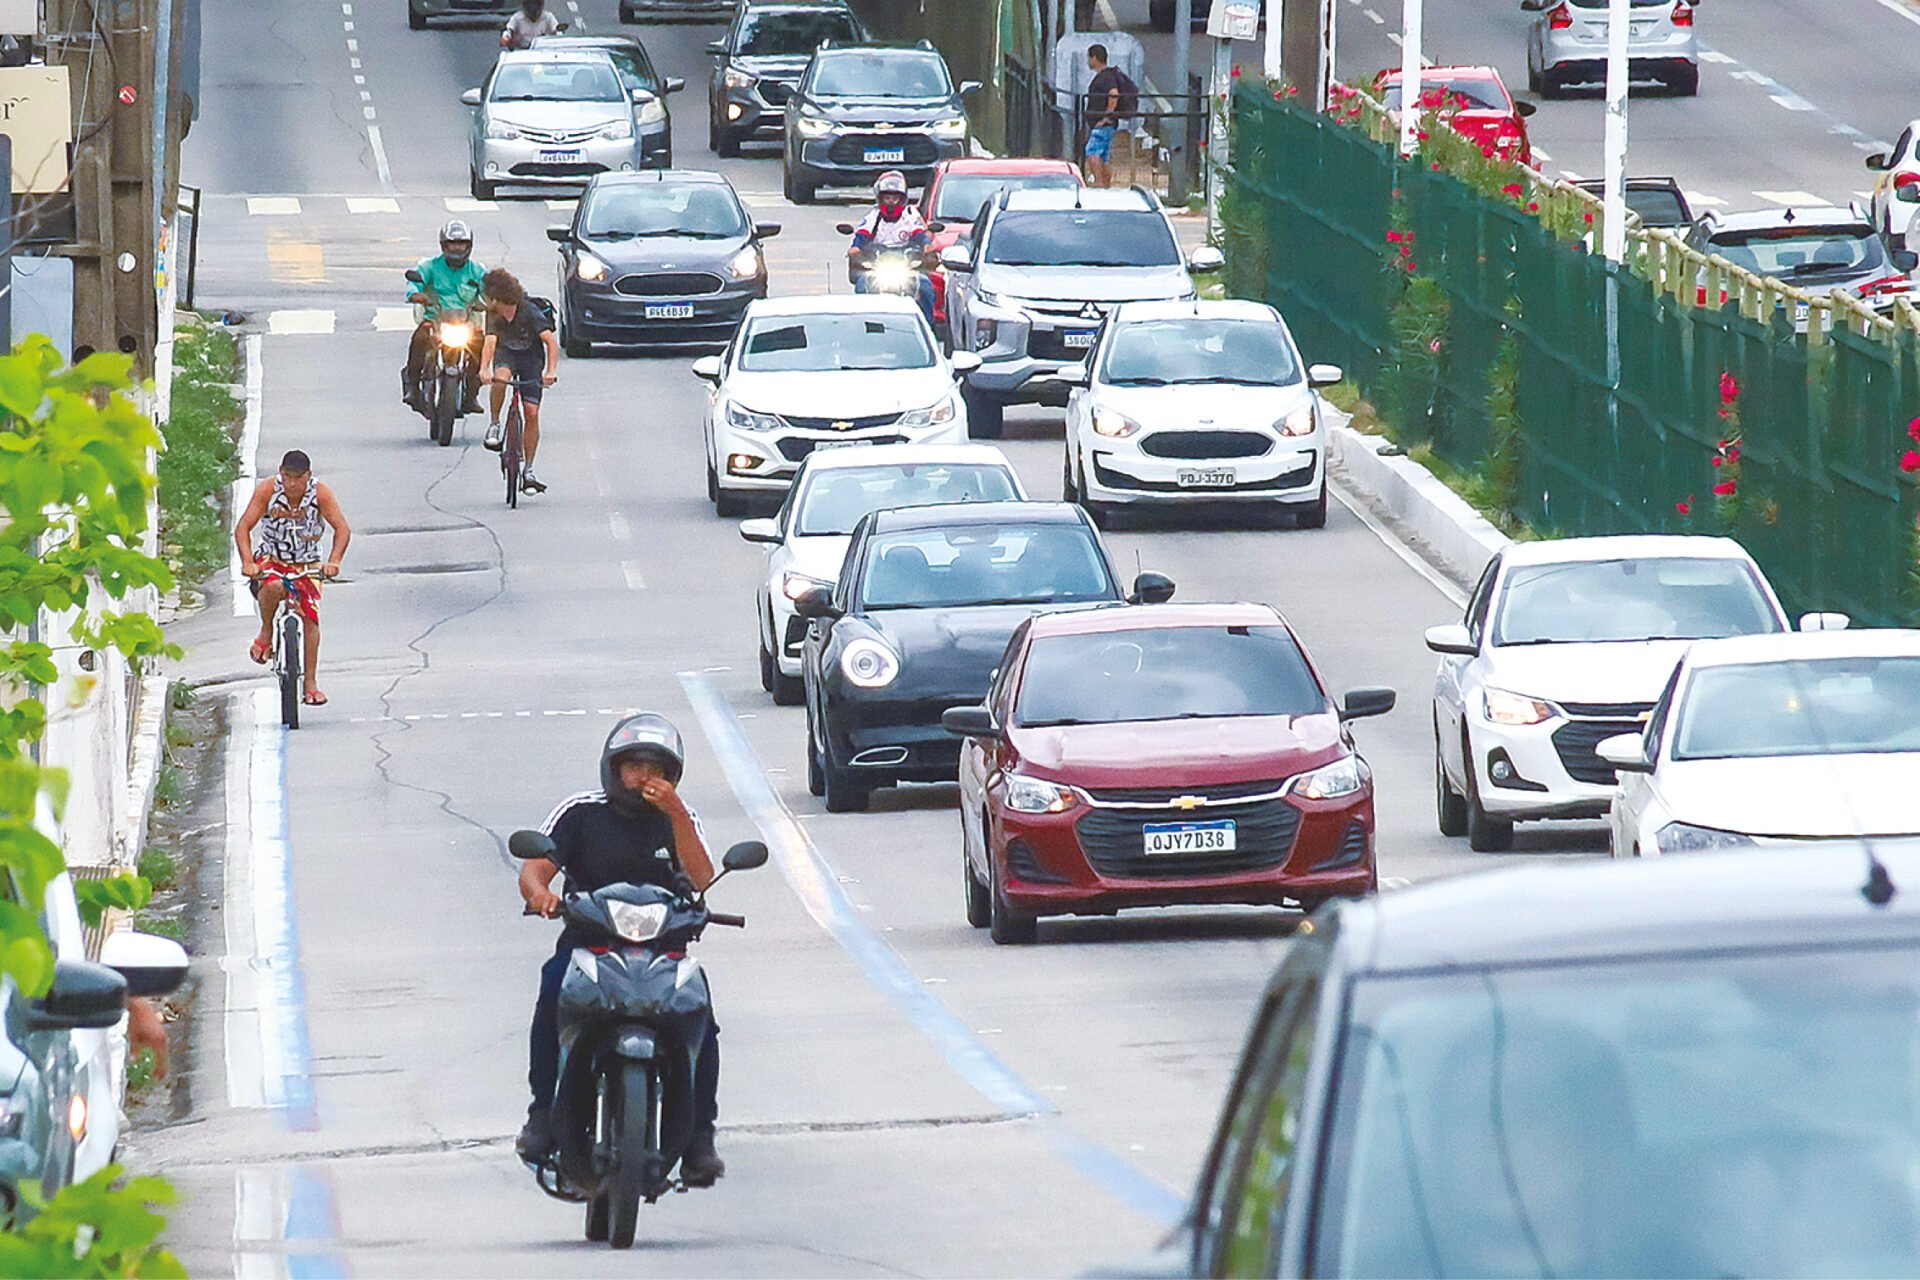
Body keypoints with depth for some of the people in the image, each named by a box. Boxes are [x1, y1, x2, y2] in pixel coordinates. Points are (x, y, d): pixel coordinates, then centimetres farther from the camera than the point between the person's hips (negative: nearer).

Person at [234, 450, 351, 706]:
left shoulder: (320, 493, -15)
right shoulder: (267, 489, -16)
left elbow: (342, 528, -18)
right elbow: (243, 527, -18)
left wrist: (333, 562, -34)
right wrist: (247, 562, -34)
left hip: (307, 565, 1)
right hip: (271, 559, -1)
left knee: (310, 615, -12)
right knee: (272, 587, -35)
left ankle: (310, 683, -5)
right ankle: (266, 633, -7)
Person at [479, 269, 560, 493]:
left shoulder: (530, 312, -26)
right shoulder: (494, 315, -20)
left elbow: (551, 342, -32)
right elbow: (490, 342, -31)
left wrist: (551, 371, -45)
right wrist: (484, 370, -48)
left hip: (531, 358, -1)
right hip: (506, 354, 1)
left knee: (531, 413, -8)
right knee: (500, 378, -36)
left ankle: (528, 469, 2)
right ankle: (495, 424, -15)